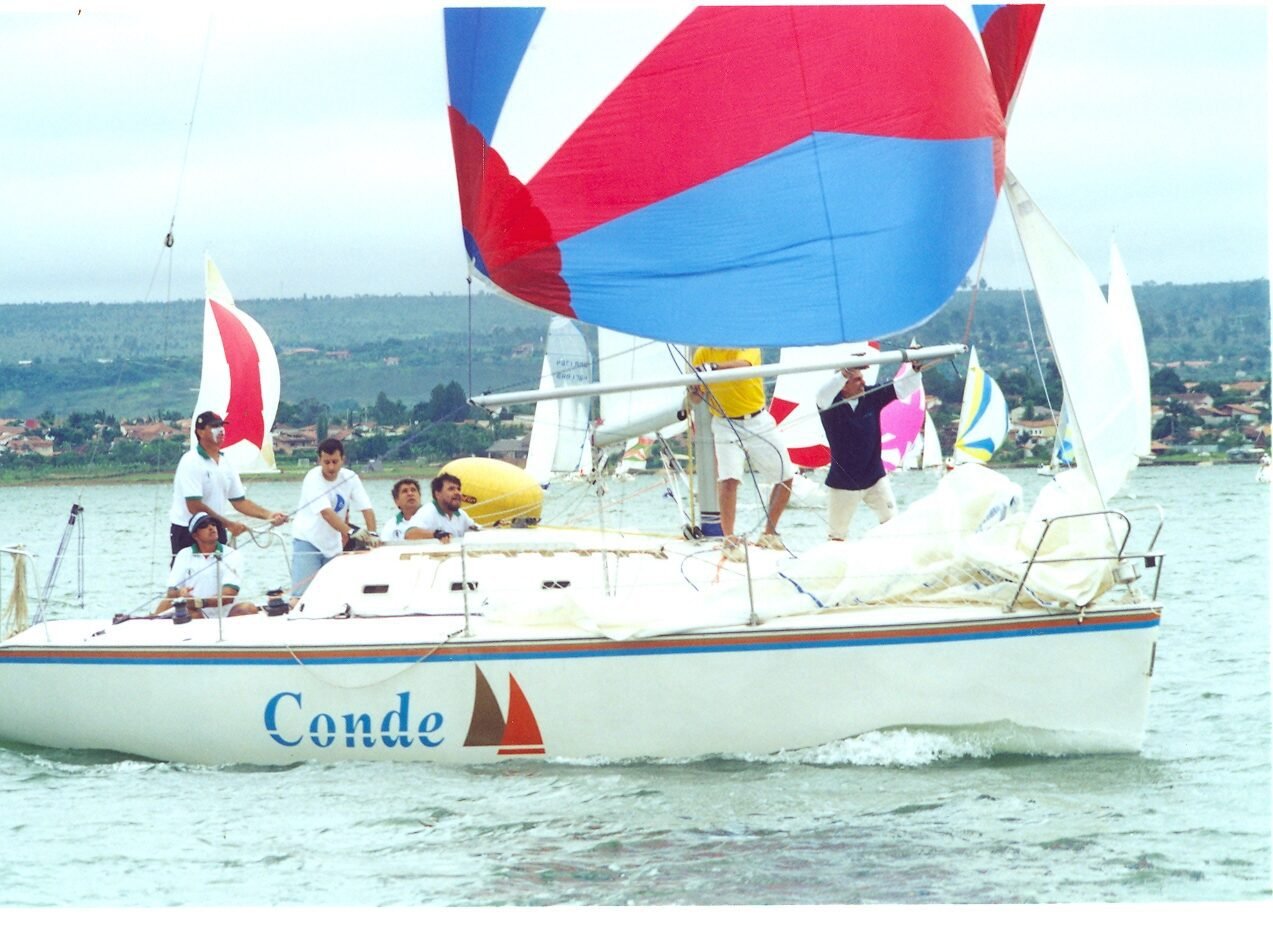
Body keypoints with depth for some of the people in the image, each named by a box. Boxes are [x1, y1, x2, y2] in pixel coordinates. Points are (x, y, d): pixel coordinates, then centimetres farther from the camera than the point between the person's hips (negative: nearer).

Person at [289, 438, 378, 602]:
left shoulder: (350, 478, -4)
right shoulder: (313, 479, -19)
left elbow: (367, 509, -10)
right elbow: (326, 513, -31)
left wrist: (371, 534, -28)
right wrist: (350, 531, -43)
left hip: (333, 544, 5)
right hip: (307, 541, -5)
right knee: (301, 596, -16)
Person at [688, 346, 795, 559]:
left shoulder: (748, 347, -7)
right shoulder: (703, 354, -2)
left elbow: (743, 365, -32)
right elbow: (697, 398, -3)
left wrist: (714, 366, -50)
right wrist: (694, 391, -28)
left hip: (759, 422, 1)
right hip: (726, 426, -1)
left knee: (786, 477, 6)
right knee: (728, 479, -20)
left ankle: (769, 534, 24)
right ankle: (730, 540, -16)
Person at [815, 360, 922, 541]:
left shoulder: (871, 397, -6)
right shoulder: (831, 405, -16)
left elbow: (902, 387, -8)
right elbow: (821, 396, -39)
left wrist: (915, 369, -29)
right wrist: (845, 373, -52)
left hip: (875, 477, 3)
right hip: (842, 483, -3)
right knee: (837, 535, 8)